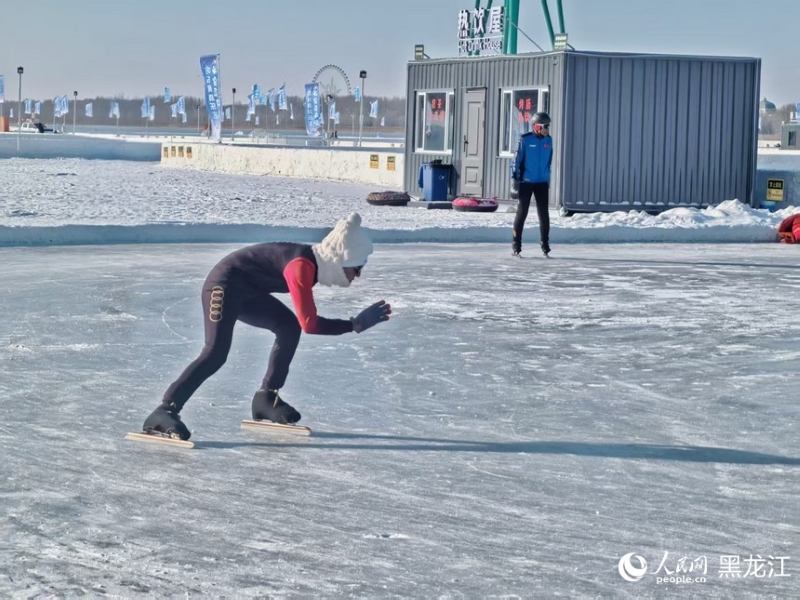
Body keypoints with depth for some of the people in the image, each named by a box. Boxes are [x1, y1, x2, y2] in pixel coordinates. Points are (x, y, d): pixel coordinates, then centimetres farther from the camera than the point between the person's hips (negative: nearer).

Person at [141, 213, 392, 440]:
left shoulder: (317, 262, 1)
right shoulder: (302, 266, -27)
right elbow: (309, 324, -30)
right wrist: (356, 324, -24)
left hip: (247, 291, 10)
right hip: (224, 286, -10)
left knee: (289, 326, 7)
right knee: (216, 354, -21)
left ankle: (267, 398, 12)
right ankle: (165, 411, -25)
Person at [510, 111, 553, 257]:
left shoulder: (548, 140, 4)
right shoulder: (525, 139, -10)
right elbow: (517, 159, -7)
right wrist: (514, 177, -9)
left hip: (542, 182, 4)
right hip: (526, 181, -4)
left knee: (544, 213, 4)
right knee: (522, 212, 0)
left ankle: (545, 243, 14)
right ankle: (516, 244, 6)